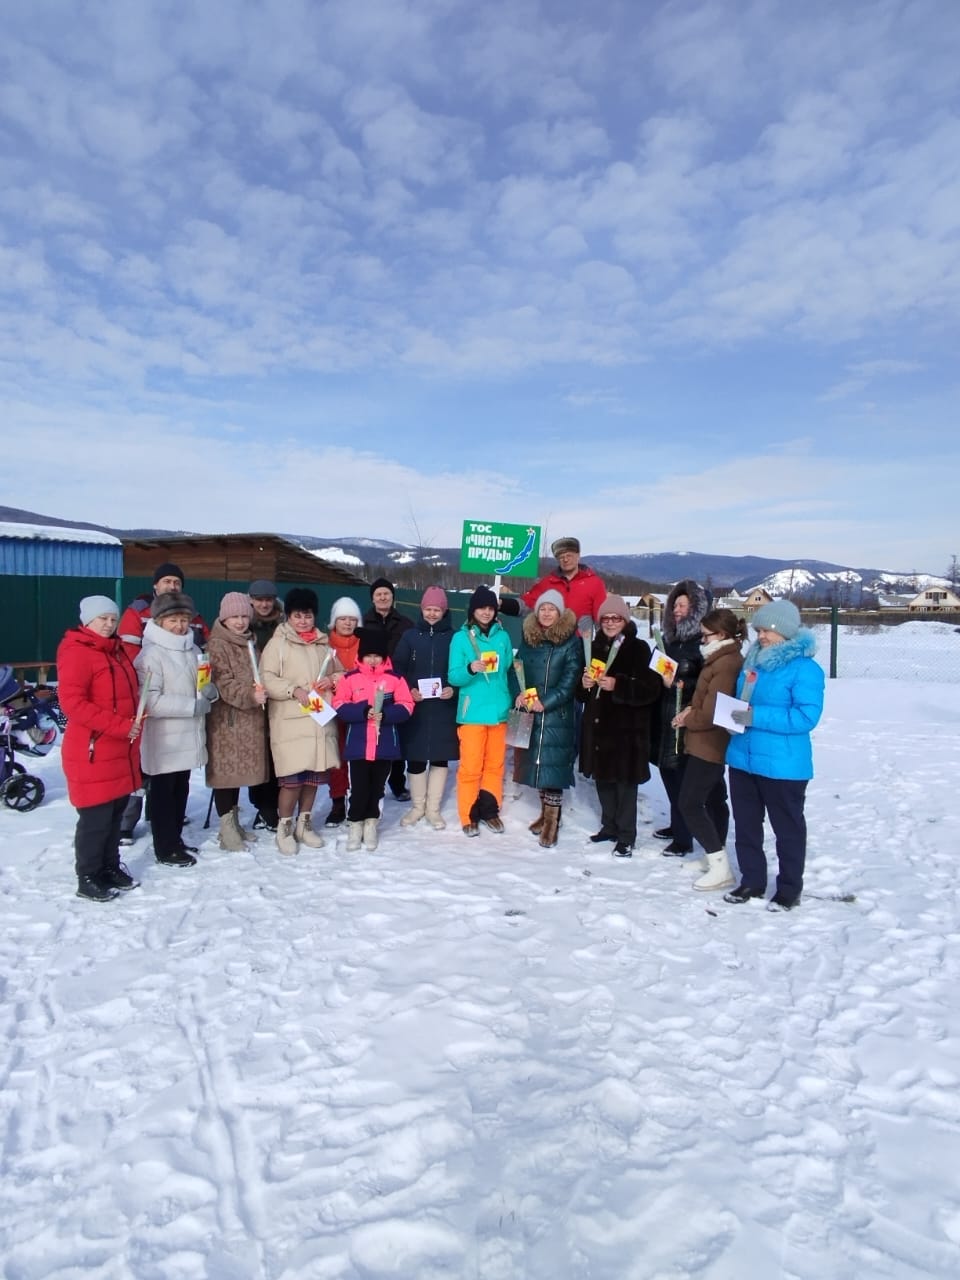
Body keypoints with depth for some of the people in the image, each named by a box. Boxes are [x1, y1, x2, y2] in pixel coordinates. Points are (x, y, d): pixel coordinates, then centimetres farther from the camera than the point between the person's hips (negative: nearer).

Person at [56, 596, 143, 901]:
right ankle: (88, 879, 12)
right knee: (95, 817, -1)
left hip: (121, 750, 8)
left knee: (115, 813, 15)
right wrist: (120, 726, -23)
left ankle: (110, 869, 27)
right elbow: (72, 702, -21)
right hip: (92, 751, -8)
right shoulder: (76, 652, -12)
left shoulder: (116, 651, 15)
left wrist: (135, 721, 7)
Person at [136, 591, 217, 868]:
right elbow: (150, 701, -22)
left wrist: (209, 691, -9)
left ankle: (175, 839, 32)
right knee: (163, 792, 7)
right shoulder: (151, 654, -14)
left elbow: (207, 688, 16)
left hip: (188, 736, 7)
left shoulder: (192, 650, 7)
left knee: (181, 790, 18)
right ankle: (165, 848, 19)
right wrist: (194, 705, -19)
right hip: (164, 739, -7)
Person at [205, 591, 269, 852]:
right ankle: (227, 829, 4)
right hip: (226, 718, -8)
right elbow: (223, 683, -19)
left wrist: (261, 692, 8)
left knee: (239, 769, 15)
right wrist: (250, 696, -31)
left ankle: (234, 822, 26)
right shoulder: (217, 645, -9)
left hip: (248, 717, 8)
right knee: (226, 770, -3)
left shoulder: (249, 642, 15)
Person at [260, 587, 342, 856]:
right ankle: (285, 827, 11)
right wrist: (294, 690, -20)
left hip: (321, 719, 5)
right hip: (290, 721, -5)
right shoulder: (278, 643, -1)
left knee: (314, 774, 11)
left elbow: (340, 673, 22)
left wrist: (332, 680, 0)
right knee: (292, 777, -7)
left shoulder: (323, 644, 14)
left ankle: (304, 823, 26)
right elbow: (266, 678, -9)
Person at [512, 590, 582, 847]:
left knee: (552, 764, -6)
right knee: (536, 762, 10)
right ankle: (545, 812, 24)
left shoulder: (571, 641, -5)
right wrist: (519, 694, -6)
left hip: (558, 714, -4)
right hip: (530, 713, 5)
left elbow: (571, 679, -9)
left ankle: (553, 819, 2)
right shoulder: (527, 638, 9)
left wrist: (546, 702, -16)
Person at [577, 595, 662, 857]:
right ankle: (609, 826, 29)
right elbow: (581, 692, 17)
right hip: (597, 725, 6)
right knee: (603, 778, 13)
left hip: (627, 727, -5)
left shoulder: (639, 649, -5)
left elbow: (650, 689, -13)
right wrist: (584, 684, -6)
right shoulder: (594, 648, 11)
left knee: (625, 782, -1)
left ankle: (626, 837, 10)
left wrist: (618, 685, -24)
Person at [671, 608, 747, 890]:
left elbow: (711, 713, -24)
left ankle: (720, 867, -5)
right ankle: (717, 856, 29)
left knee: (689, 803, -7)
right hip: (714, 744, 11)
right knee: (714, 799, 18)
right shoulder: (725, 659, 11)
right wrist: (692, 710, -2)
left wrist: (687, 720, -8)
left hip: (707, 745, -11)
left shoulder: (725, 665, -22)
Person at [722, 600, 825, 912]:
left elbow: (807, 716, -23)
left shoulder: (804, 668, -15)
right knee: (746, 824, 17)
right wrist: (735, 713, 0)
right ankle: (752, 881, 32)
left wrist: (756, 716, -26)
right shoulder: (753, 661, 7)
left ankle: (789, 888, 26)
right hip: (742, 757, 8)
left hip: (782, 765, -7)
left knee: (787, 828, 10)